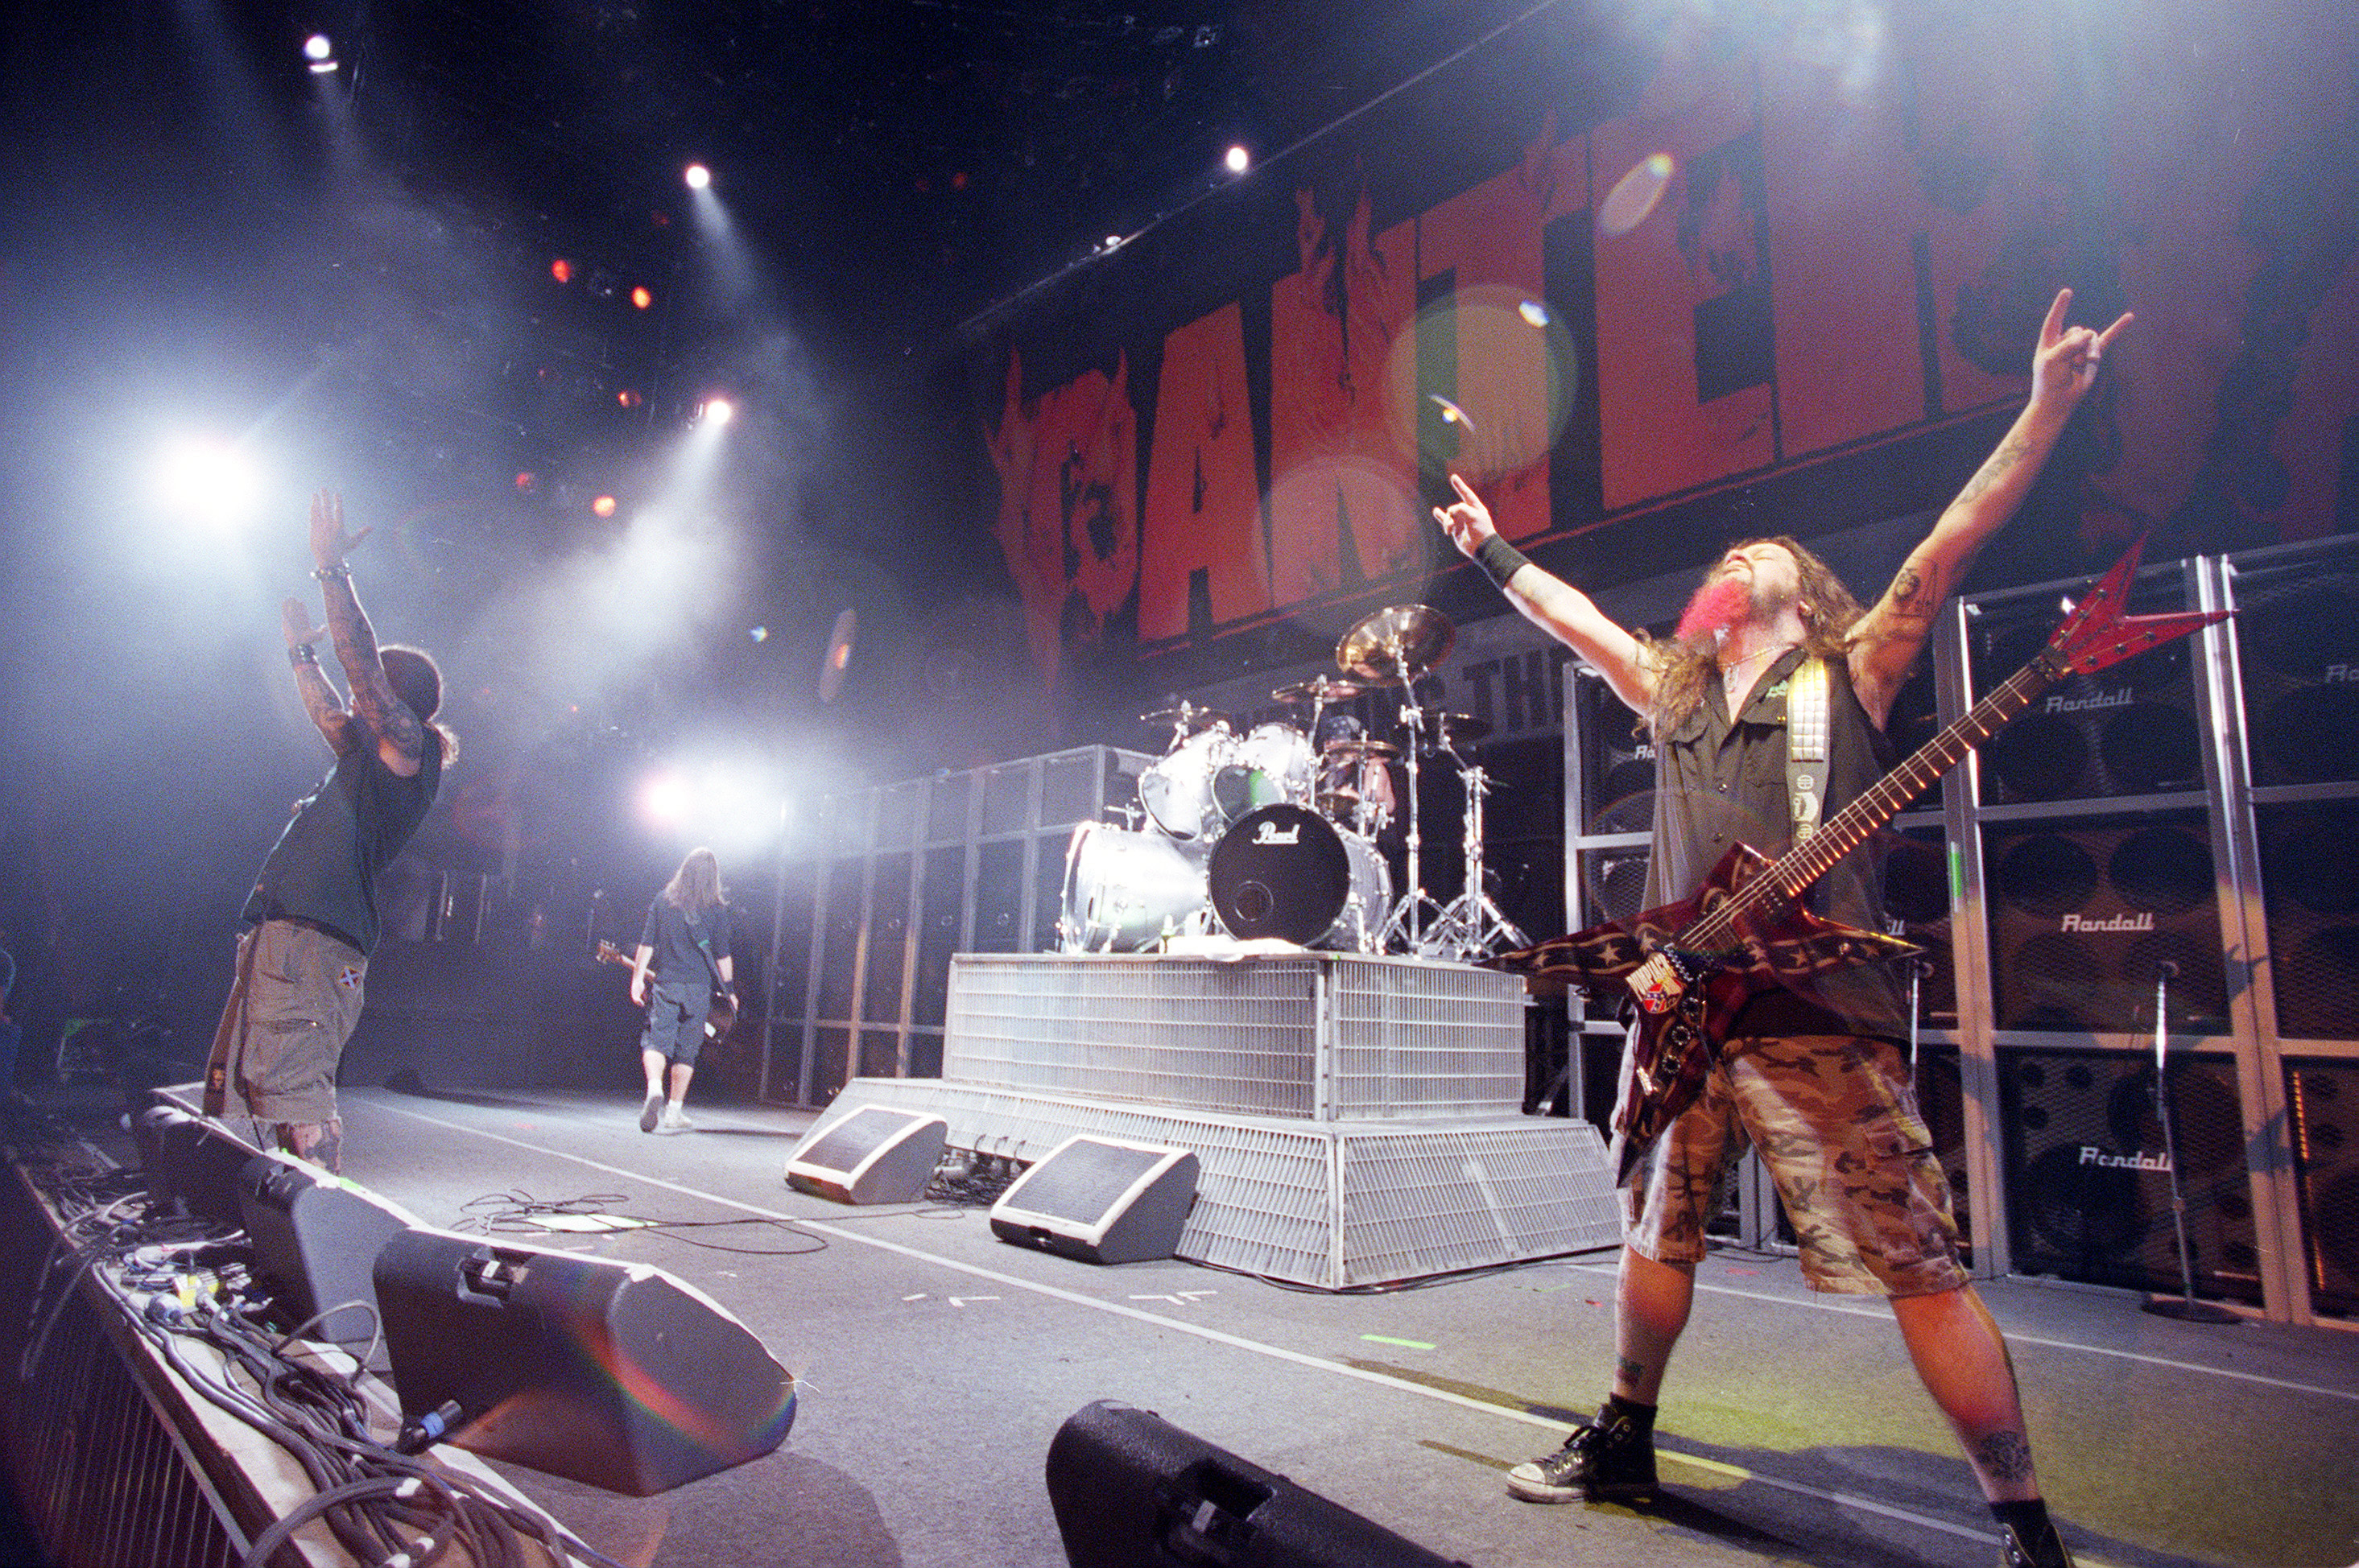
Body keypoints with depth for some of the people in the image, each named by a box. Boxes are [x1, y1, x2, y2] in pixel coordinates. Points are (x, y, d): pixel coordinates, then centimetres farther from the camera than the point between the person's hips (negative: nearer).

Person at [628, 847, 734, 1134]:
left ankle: (654, 1089, -25)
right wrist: (728, 991, 8)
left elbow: (647, 943, 3)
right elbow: (722, 956, 0)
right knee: (686, 1048, 8)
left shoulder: (663, 900, 4)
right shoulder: (716, 908, -2)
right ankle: (673, 1111, 12)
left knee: (656, 1039, 2)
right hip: (698, 987, -1)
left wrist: (637, 978, 10)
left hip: (665, 984, 1)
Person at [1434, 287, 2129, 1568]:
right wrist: (1489, 548, 31)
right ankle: (1623, 1441, 34)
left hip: (1821, 1022, -5)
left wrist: (2049, 406, -7)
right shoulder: (1670, 691, 17)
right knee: (1658, 1235, 16)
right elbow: (1572, 617, 26)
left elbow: (1949, 545, -2)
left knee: (1919, 1273, -3)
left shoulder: (1850, 675, 6)